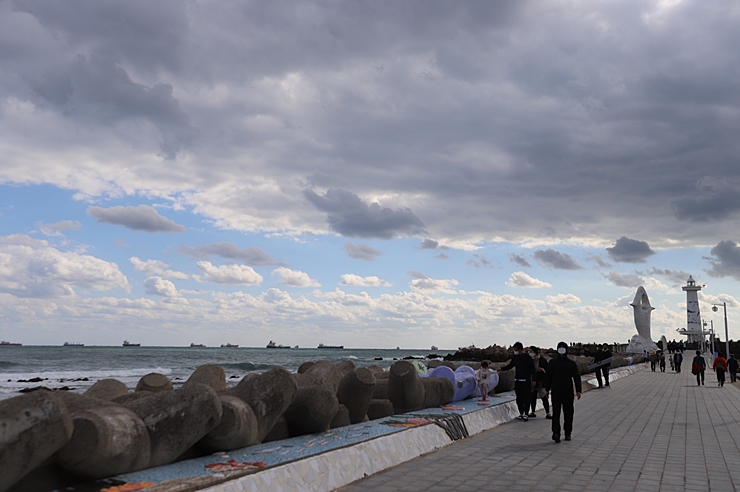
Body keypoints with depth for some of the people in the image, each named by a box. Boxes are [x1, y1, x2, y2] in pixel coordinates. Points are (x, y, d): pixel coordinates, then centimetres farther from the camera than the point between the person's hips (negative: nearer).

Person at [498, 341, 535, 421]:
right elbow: (510, 366, 19)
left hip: (526, 381, -6)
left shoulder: (528, 358, -8)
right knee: (519, 398, 7)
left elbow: (532, 369, -7)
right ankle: (521, 413, 14)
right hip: (517, 381, 6)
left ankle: (525, 414, -1)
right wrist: (501, 368, 7)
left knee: (526, 398, -5)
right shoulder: (515, 357, 9)